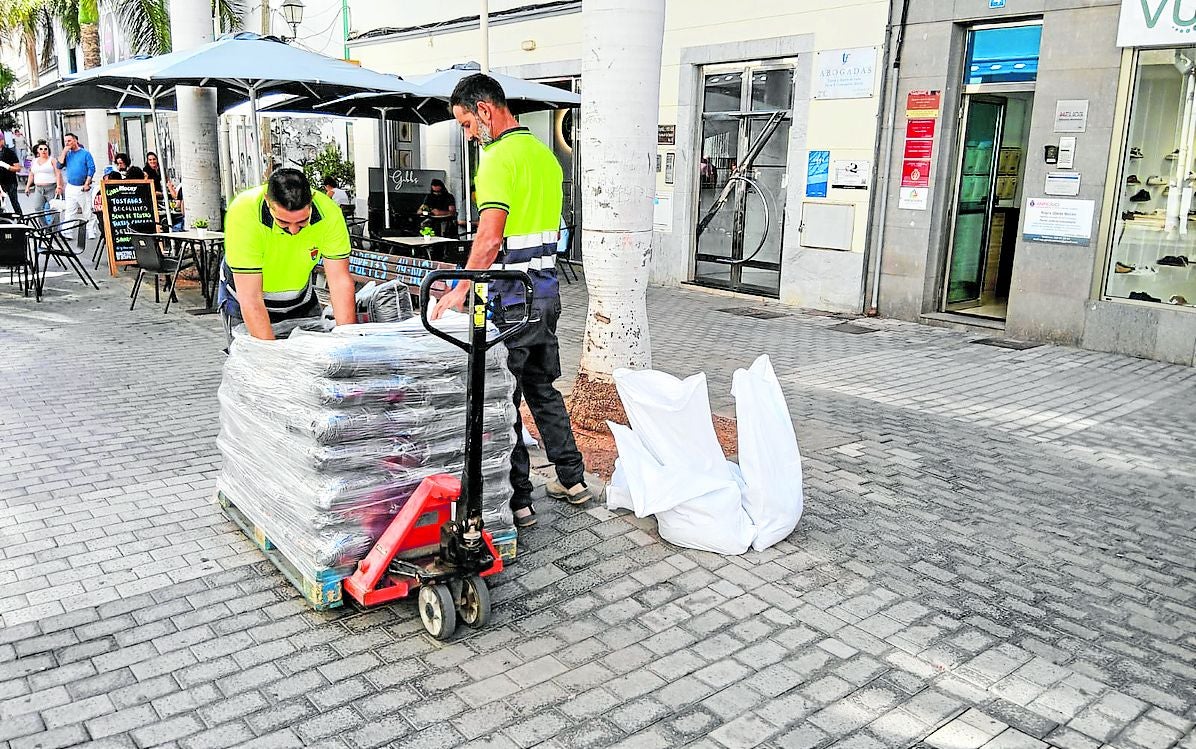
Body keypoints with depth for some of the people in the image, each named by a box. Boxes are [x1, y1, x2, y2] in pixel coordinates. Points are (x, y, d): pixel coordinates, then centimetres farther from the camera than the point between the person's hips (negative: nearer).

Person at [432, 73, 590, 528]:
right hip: (547, 288, 9)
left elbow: (490, 235, -25)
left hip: (511, 296, -9)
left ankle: (517, 500, 8)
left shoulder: (500, 157, -15)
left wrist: (462, 289, -22)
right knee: (543, 388, 19)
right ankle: (572, 479, 27)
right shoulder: (544, 153, 14)